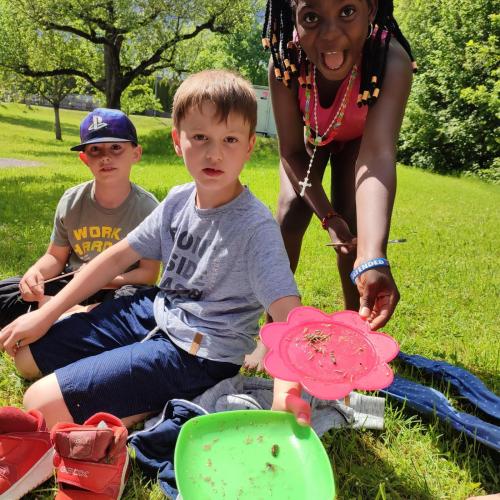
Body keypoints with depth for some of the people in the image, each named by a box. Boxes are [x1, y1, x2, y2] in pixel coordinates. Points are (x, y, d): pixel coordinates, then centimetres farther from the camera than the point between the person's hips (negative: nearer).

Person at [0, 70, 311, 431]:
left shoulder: (255, 226, -23)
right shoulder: (178, 201, -2)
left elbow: (289, 314, -28)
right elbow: (121, 255, 6)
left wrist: (287, 390, -47)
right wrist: (47, 315, 8)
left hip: (198, 356, -7)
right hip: (154, 313, 8)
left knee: (43, 405, -16)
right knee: (30, 354, 17)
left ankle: (169, 403, 0)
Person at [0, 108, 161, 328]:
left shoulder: (147, 207, -11)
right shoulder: (71, 201, -2)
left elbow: (149, 273, -11)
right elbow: (55, 256, 7)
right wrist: (35, 273, -17)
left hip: (118, 287, -3)